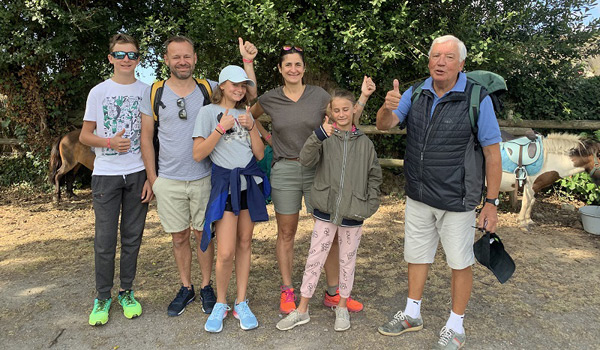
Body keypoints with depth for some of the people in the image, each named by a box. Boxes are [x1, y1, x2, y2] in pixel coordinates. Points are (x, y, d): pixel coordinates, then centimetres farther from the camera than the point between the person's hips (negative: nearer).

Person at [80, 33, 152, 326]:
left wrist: (152, 177, -1)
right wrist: (110, 142, -14)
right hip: (106, 174, -1)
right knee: (105, 240, 1)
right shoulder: (98, 92, 4)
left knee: (132, 237, 8)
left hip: (138, 174, 1)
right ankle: (102, 298, 16)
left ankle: (126, 292, 22)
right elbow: (84, 135, 7)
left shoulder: (147, 92, 6)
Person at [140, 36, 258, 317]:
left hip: (203, 178, 0)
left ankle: (206, 286, 28)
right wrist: (152, 177, 1)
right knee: (179, 237, 12)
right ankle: (186, 288, 30)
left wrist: (247, 61, -12)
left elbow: (249, 96, -2)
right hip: (168, 180, 1)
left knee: (204, 234, 10)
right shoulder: (154, 92, 1)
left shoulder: (209, 89, 1)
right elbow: (146, 136, 4)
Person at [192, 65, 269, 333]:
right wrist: (221, 128, -14)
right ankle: (221, 304, 14)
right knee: (226, 252, -10)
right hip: (225, 182, -5)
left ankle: (241, 303, 19)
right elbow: (198, 154, -8)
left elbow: (259, 154, 9)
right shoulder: (209, 112, 1)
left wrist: (251, 126, -4)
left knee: (244, 243, 8)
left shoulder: (245, 114, 16)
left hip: (249, 181, 5)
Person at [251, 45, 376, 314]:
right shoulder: (270, 99, 2)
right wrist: (266, 137, 9)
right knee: (286, 233, 9)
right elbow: (249, 116, 22)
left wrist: (363, 97, -6)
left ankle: (333, 293, 17)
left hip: (317, 170, 0)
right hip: (284, 171, 0)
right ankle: (287, 292, 24)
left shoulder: (319, 95, 1)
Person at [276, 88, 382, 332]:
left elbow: (374, 176, 8)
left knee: (347, 261, 13)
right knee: (314, 259, 5)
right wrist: (318, 136, -32)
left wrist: (370, 207, 0)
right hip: (325, 211, -1)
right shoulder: (325, 138, -1)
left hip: (353, 213, 1)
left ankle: (342, 307, 31)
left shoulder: (365, 143, 3)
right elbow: (306, 160, -17)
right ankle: (302, 310, 19)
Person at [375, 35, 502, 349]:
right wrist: (388, 107, -34)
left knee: (460, 262, 9)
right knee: (416, 255, 18)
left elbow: (492, 153, -12)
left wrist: (491, 203, -13)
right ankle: (412, 314, 37)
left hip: (456, 200, -4)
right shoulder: (416, 94, 1)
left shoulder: (477, 99, -13)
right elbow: (384, 124, -10)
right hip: (418, 196, 5)